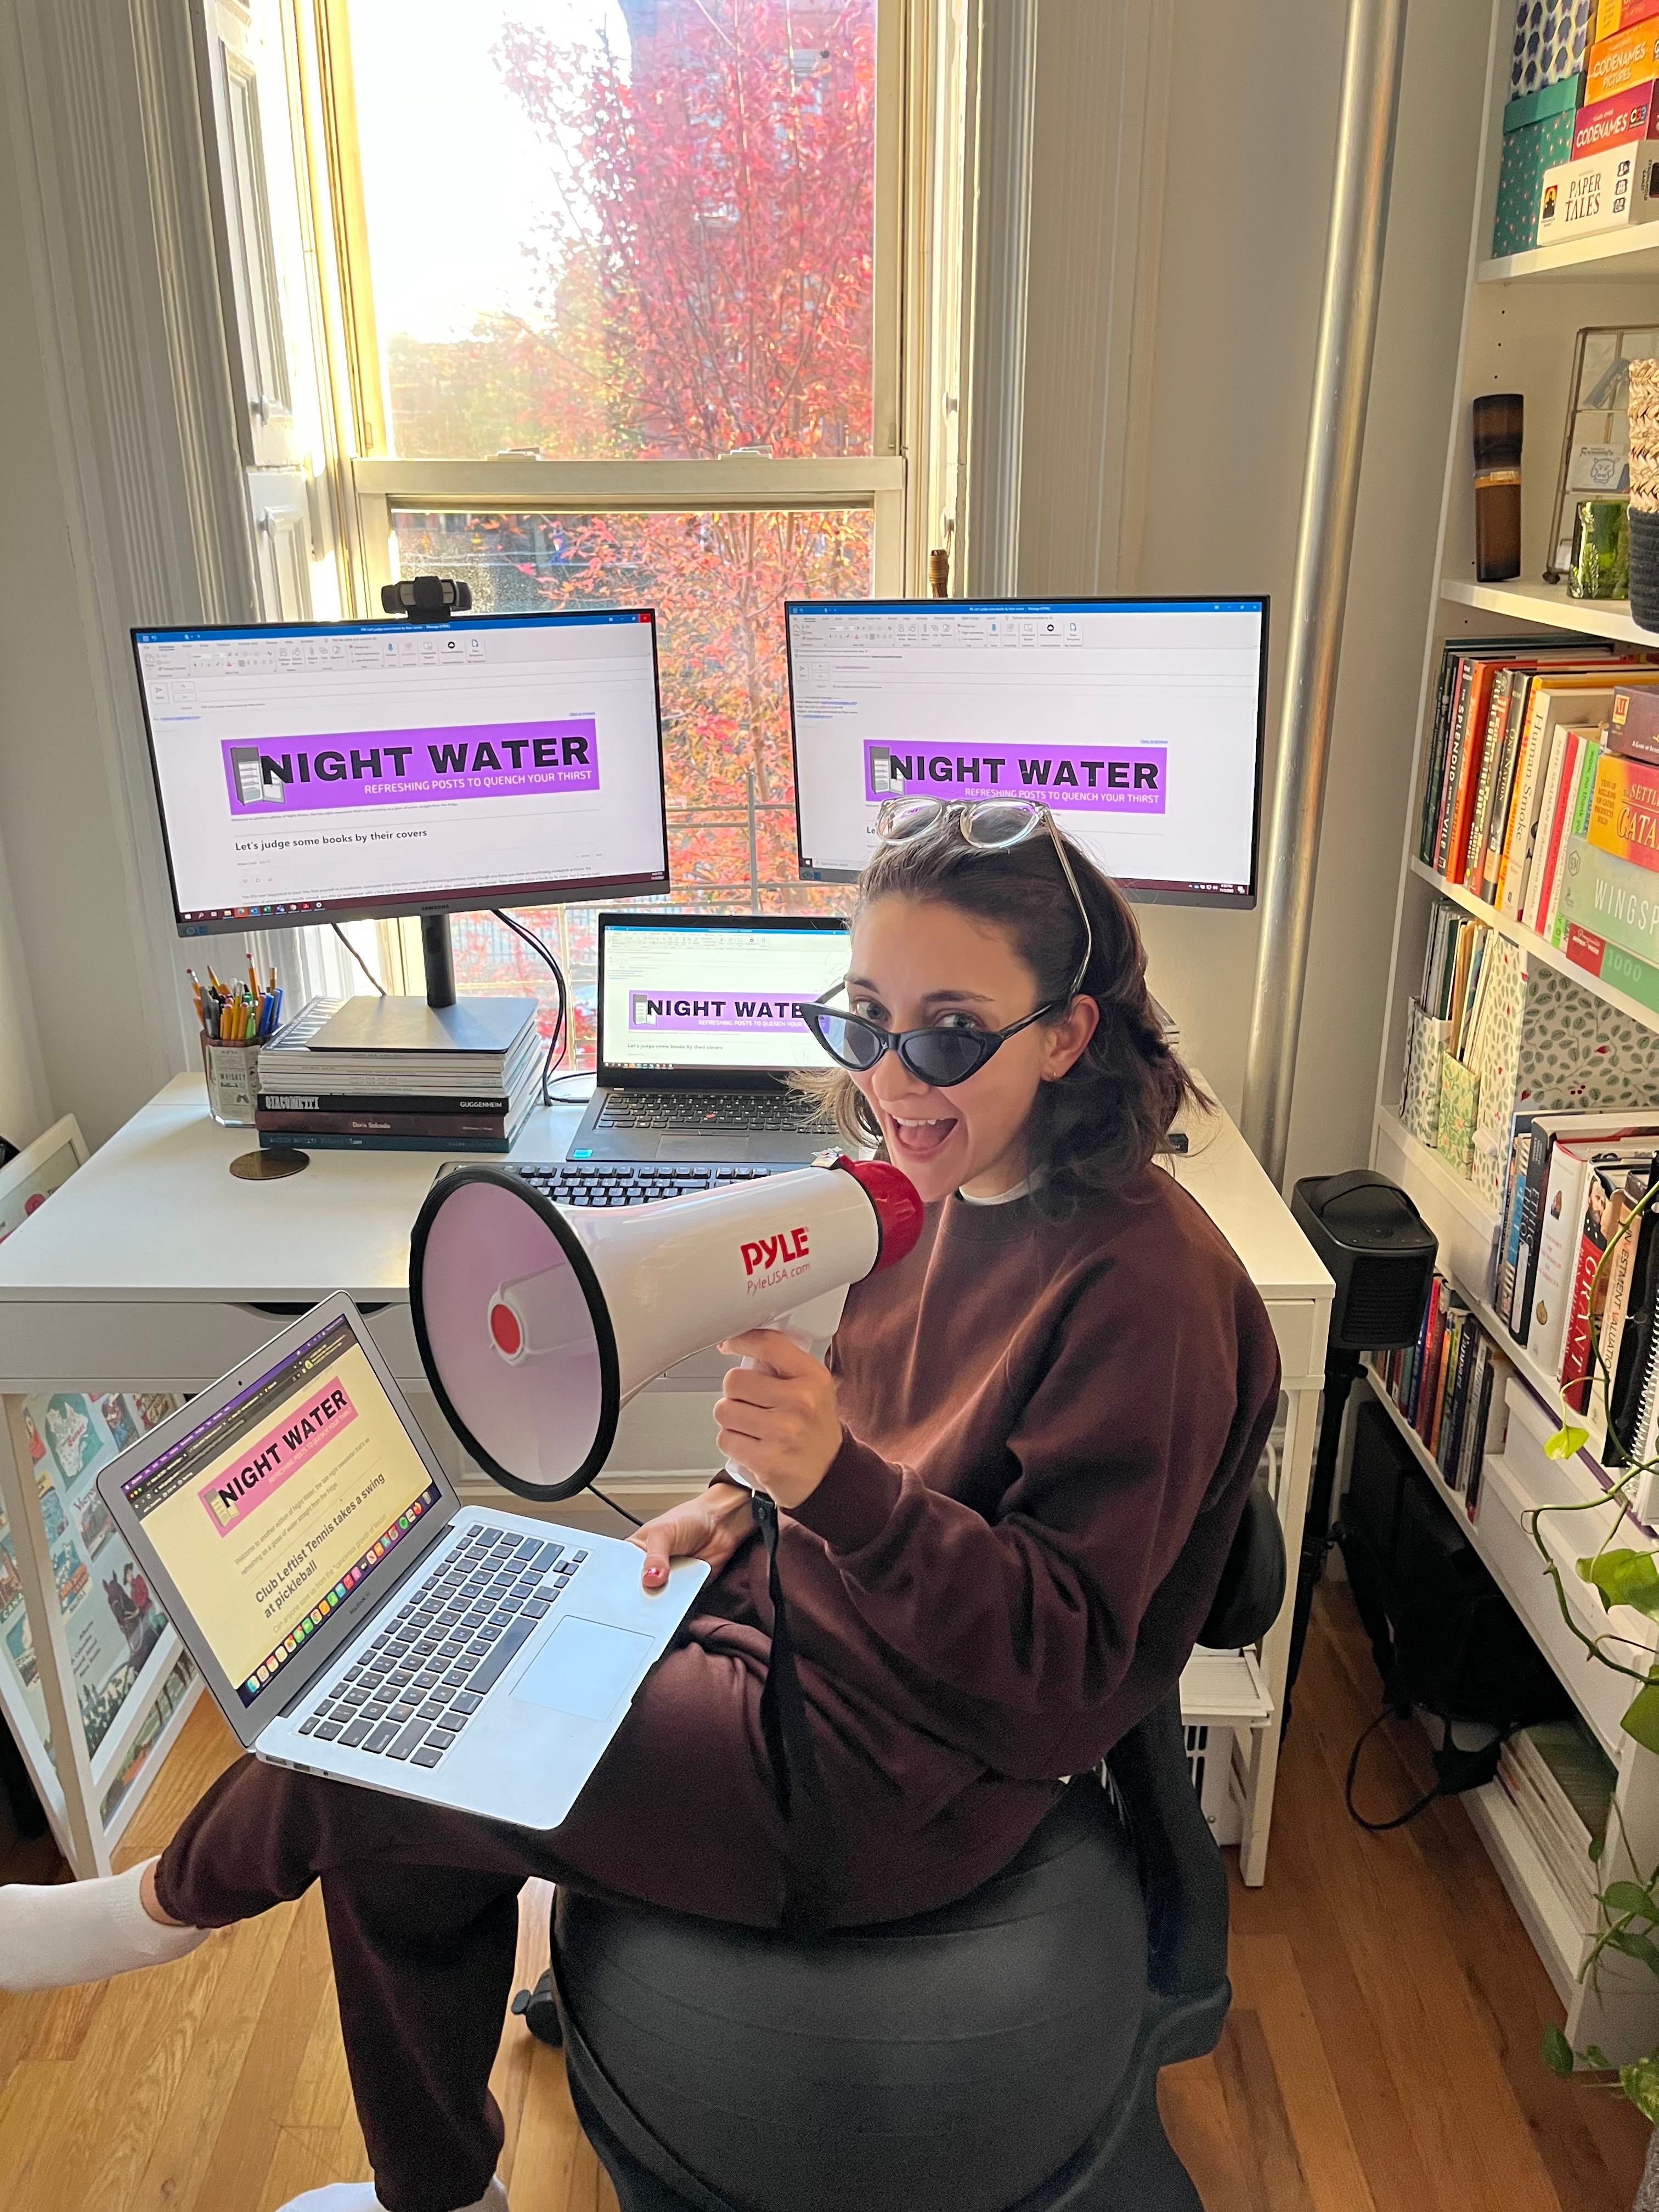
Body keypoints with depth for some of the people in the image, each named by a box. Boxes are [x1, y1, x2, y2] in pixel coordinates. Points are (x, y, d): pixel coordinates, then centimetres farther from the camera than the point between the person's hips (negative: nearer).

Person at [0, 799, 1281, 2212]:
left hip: (897, 1775, -8)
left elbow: (1063, 1654, -24)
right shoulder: (947, 1185, -1)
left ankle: (176, 1900, 30)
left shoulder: (1141, 1287, -27)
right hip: (806, 1619, 8)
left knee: (368, 1773, -3)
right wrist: (757, 1497, 0)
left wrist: (842, 1486, -38)